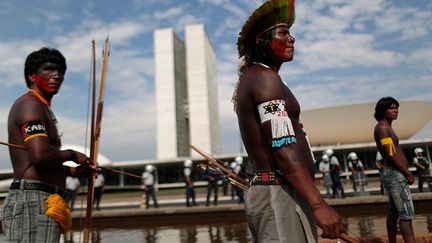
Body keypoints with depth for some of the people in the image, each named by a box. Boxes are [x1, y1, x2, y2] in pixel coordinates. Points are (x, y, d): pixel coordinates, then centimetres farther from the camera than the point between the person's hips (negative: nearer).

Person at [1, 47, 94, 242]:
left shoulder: (41, 108, 23)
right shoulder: (30, 104, -8)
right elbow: (40, 155, -25)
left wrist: (74, 172, 18)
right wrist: (72, 155, -7)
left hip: (42, 204, 11)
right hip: (33, 202, -11)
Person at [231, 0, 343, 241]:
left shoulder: (250, 78, 20)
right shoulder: (265, 77, -11)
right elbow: (283, 149, -21)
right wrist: (319, 205, -22)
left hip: (265, 192, 10)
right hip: (281, 196, -10)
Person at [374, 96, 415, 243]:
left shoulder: (385, 127, 20)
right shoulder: (383, 127, -12)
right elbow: (391, 155, -20)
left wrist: (405, 173, 12)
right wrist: (408, 174, -12)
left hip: (393, 174, 10)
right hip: (396, 175, -10)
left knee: (394, 213, 13)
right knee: (407, 214, -12)